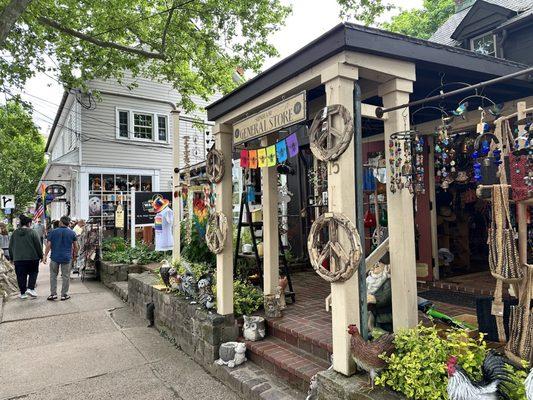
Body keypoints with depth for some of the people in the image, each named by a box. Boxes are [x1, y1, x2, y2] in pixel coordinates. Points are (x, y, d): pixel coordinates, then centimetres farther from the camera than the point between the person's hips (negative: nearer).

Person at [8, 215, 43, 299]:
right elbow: (38, 245, -6)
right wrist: (41, 255, 5)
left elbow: (10, 247, 13)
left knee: (21, 276, 9)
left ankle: (23, 293, 15)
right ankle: (30, 288, -2)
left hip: (18, 258, 4)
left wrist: (12, 257, 23)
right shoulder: (32, 232, -8)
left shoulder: (15, 233, 6)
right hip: (32, 257, -3)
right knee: (33, 273, 13)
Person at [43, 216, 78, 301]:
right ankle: (64, 295, 10)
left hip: (55, 257, 0)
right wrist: (75, 256, 17)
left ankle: (53, 294, 12)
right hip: (67, 258, 0)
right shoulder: (72, 233, 2)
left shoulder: (53, 232, -1)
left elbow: (48, 245, -4)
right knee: (66, 277, 6)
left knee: (53, 276, 13)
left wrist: (45, 256, 2)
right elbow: (75, 247, 4)